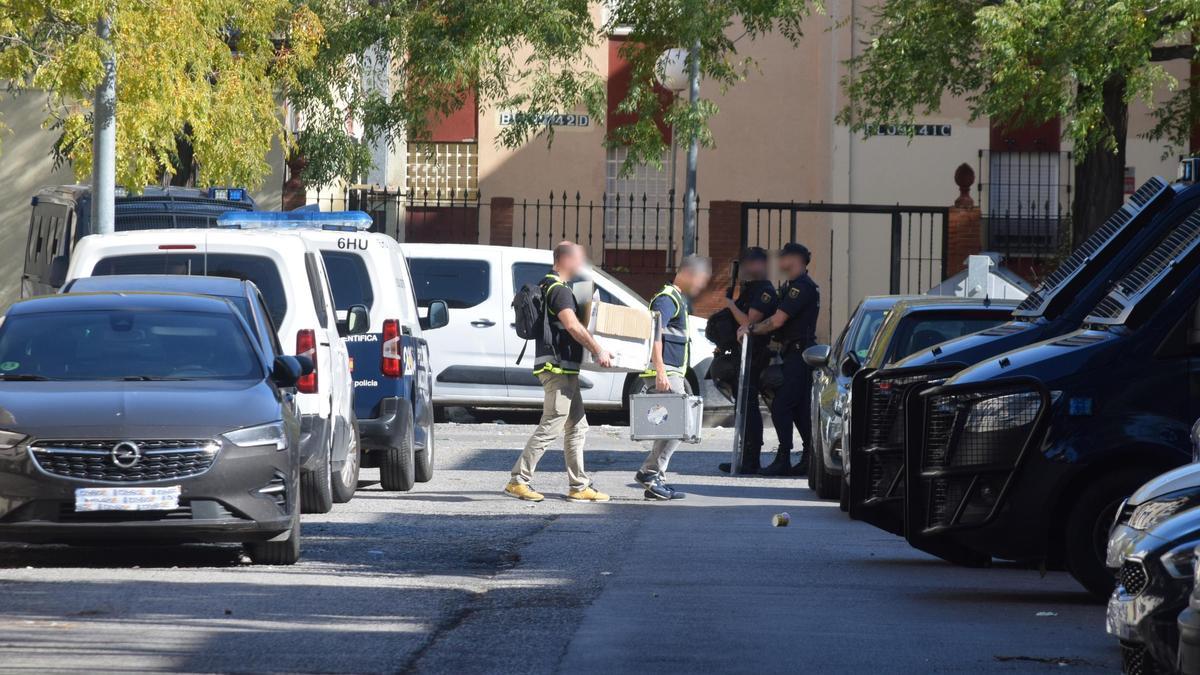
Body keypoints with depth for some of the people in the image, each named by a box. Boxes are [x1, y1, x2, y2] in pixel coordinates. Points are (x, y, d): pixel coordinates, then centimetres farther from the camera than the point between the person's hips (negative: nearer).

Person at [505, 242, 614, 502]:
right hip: (558, 366, -11)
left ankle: (579, 486, 13)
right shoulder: (559, 290, -15)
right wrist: (598, 351, -24)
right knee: (551, 427, -10)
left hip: (564, 368, 11)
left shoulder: (547, 286, 18)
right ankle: (519, 480, -9)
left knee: (577, 427, 12)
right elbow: (573, 326, -27)